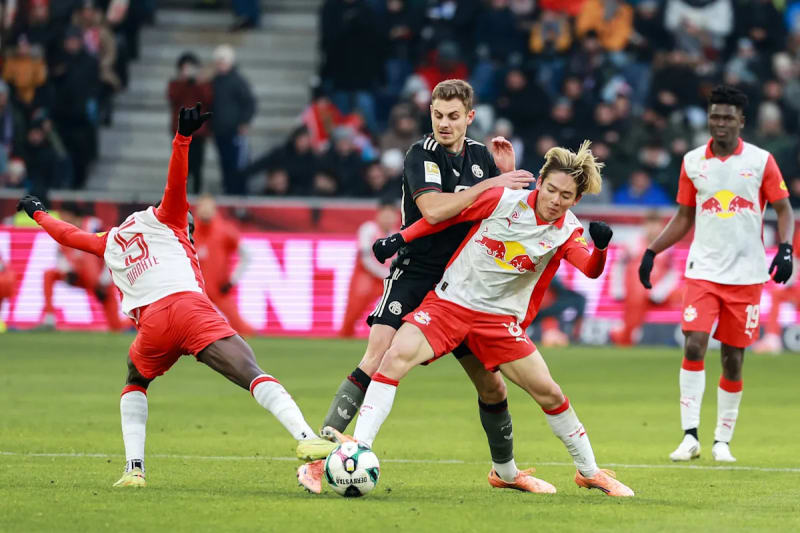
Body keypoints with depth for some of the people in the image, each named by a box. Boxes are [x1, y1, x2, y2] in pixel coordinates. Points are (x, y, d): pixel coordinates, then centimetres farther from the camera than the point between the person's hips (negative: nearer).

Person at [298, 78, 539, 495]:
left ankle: (506, 469, 30)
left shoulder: (481, 156, 9)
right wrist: (490, 184, -23)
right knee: (377, 361, -23)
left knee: (491, 384, 8)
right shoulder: (421, 155, -9)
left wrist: (509, 174, -1)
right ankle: (317, 458, -23)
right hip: (413, 275, -5)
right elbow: (433, 209, -25)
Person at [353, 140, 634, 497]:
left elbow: (590, 269, -24)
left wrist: (601, 247, -46)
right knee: (396, 356, -25)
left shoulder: (566, 231, -5)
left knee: (548, 392, 0)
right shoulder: (505, 201, -9)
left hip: (501, 318, 2)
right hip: (448, 302, -2)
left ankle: (589, 472, 22)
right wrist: (400, 238, -1)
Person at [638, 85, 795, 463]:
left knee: (733, 357, 3)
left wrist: (785, 248, -14)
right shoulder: (692, 162, 6)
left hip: (746, 274, -1)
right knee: (693, 344, -15)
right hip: (703, 271, 1)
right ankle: (690, 436, -14)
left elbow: (783, 210, 3)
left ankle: (722, 441, 14)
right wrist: (652, 251, 5)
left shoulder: (761, 161, -1)